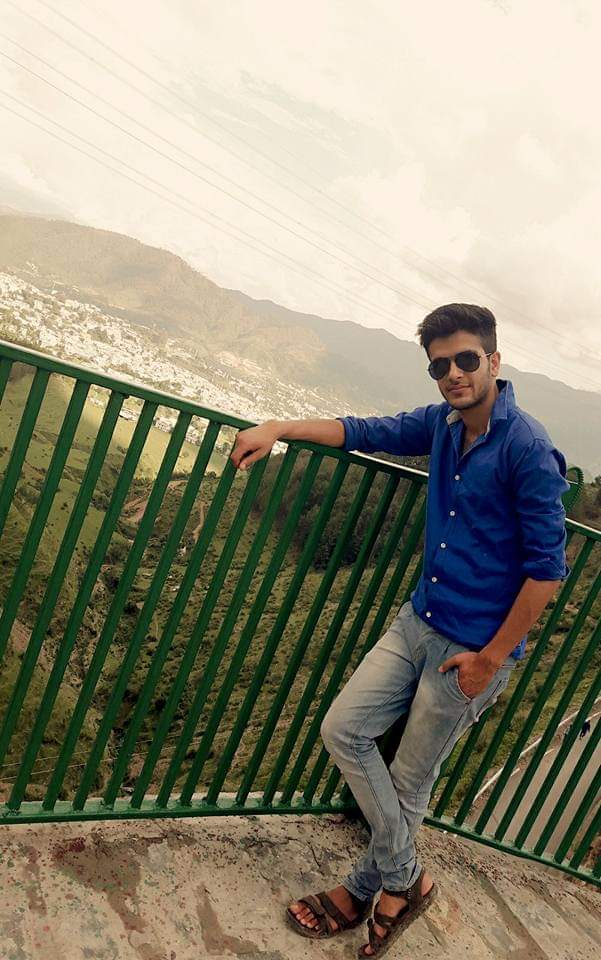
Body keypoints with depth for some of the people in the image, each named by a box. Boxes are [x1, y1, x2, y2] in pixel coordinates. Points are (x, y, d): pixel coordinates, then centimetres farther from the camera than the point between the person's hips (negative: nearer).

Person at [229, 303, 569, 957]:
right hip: (417, 622, 7)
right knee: (343, 730, 6)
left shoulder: (526, 449, -18)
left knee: (409, 782, 8)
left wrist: (491, 658, -15)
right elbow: (367, 432, 13)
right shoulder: (443, 424, 4)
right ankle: (404, 880, 26)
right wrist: (281, 429, 1)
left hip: (473, 649, -7)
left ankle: (366, 890, 36)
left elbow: (548, 566, -17)